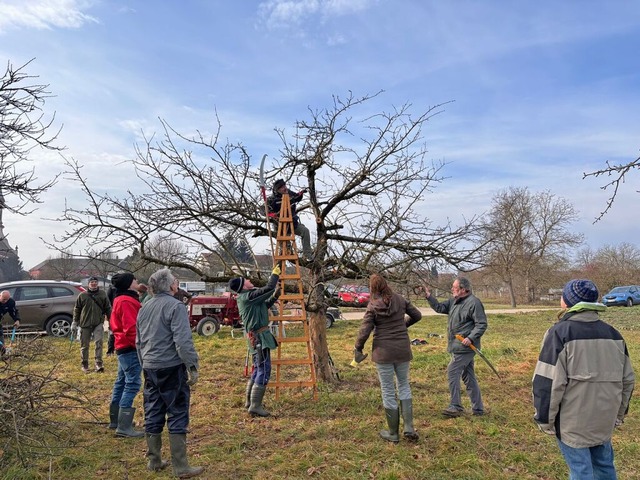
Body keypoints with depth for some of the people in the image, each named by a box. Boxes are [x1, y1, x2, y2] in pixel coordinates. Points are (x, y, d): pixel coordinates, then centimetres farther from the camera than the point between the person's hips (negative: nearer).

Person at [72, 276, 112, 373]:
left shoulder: (102, 294, 5)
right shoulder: (82, 295, 3)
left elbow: (108, 308, 8)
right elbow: (77, 309, 9)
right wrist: (75, 322, 6)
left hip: (98, 323, -1)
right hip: (85, 324, 1)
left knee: (99, 342, -15)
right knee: (84, 346, 9)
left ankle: (99, 364, -11)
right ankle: (85, 365, 23)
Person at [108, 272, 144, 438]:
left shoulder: (120, 300, 16)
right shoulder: (127, 302, -17)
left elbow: (114, 324, 23)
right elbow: (131, 328, -24)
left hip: (123, 347, 11)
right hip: (130, 348, -11)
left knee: (122, 382, 18)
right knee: (132, 384, -9)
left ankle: (115, 420, 29)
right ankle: (124, 427, -9)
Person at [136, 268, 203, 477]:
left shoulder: (144, 308, 13)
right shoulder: (175, 306, -12)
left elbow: (138, 342, 20)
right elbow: (183, 341, -19)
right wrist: (192, 366, -15)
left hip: (150, 368, 8)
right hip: (171, 367, -7)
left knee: (152, 414, 14)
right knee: (177, 415, -1)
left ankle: (154, 461, 24)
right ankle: (180, 467, 3)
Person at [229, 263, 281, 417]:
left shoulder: (246, 297, 14)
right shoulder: (248, 296, -16)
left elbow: (264, 306, 25)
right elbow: (268, 288, -19)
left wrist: (274, 297, 13)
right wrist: (275, 274, -4)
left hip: (256, 337, 10)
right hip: (259, 337, -10)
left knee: (258, 369, 18)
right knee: (264, 371, -8)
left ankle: (250, 401, 26)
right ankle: (255, 406, -7)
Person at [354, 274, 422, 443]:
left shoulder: (373, 306, -10)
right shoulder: (400, 299, -1)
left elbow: (365, 331, -11)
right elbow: (417, 315, 9)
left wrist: (357, 349, 4)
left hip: (383, 352, -3)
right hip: (403, 350, 3)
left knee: (388, 391, 8)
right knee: (404, 386, 19)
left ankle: (393, 434, 18)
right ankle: (409, 428, 11)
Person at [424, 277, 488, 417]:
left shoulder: (474, 302, -15)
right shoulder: (454, 301, 12)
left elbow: (482, 324, -16)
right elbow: (440, 307, 11)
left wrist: (471, 338, -23)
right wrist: (429, 297, -1)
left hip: (465, 346, -9)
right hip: (458, 346, 9)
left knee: (452, 372, -8)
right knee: (468, 376, 13)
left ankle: (455, 407, 0)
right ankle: (478, 408, 22)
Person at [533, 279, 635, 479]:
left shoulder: (560, 332, -17)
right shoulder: (613, 334, 4)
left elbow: (548, 382, -19)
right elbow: (627, 379, 12)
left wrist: (544, 420, -8)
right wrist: (619, 413, 23)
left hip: (572, 421, -6)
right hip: (604, 419, 6)